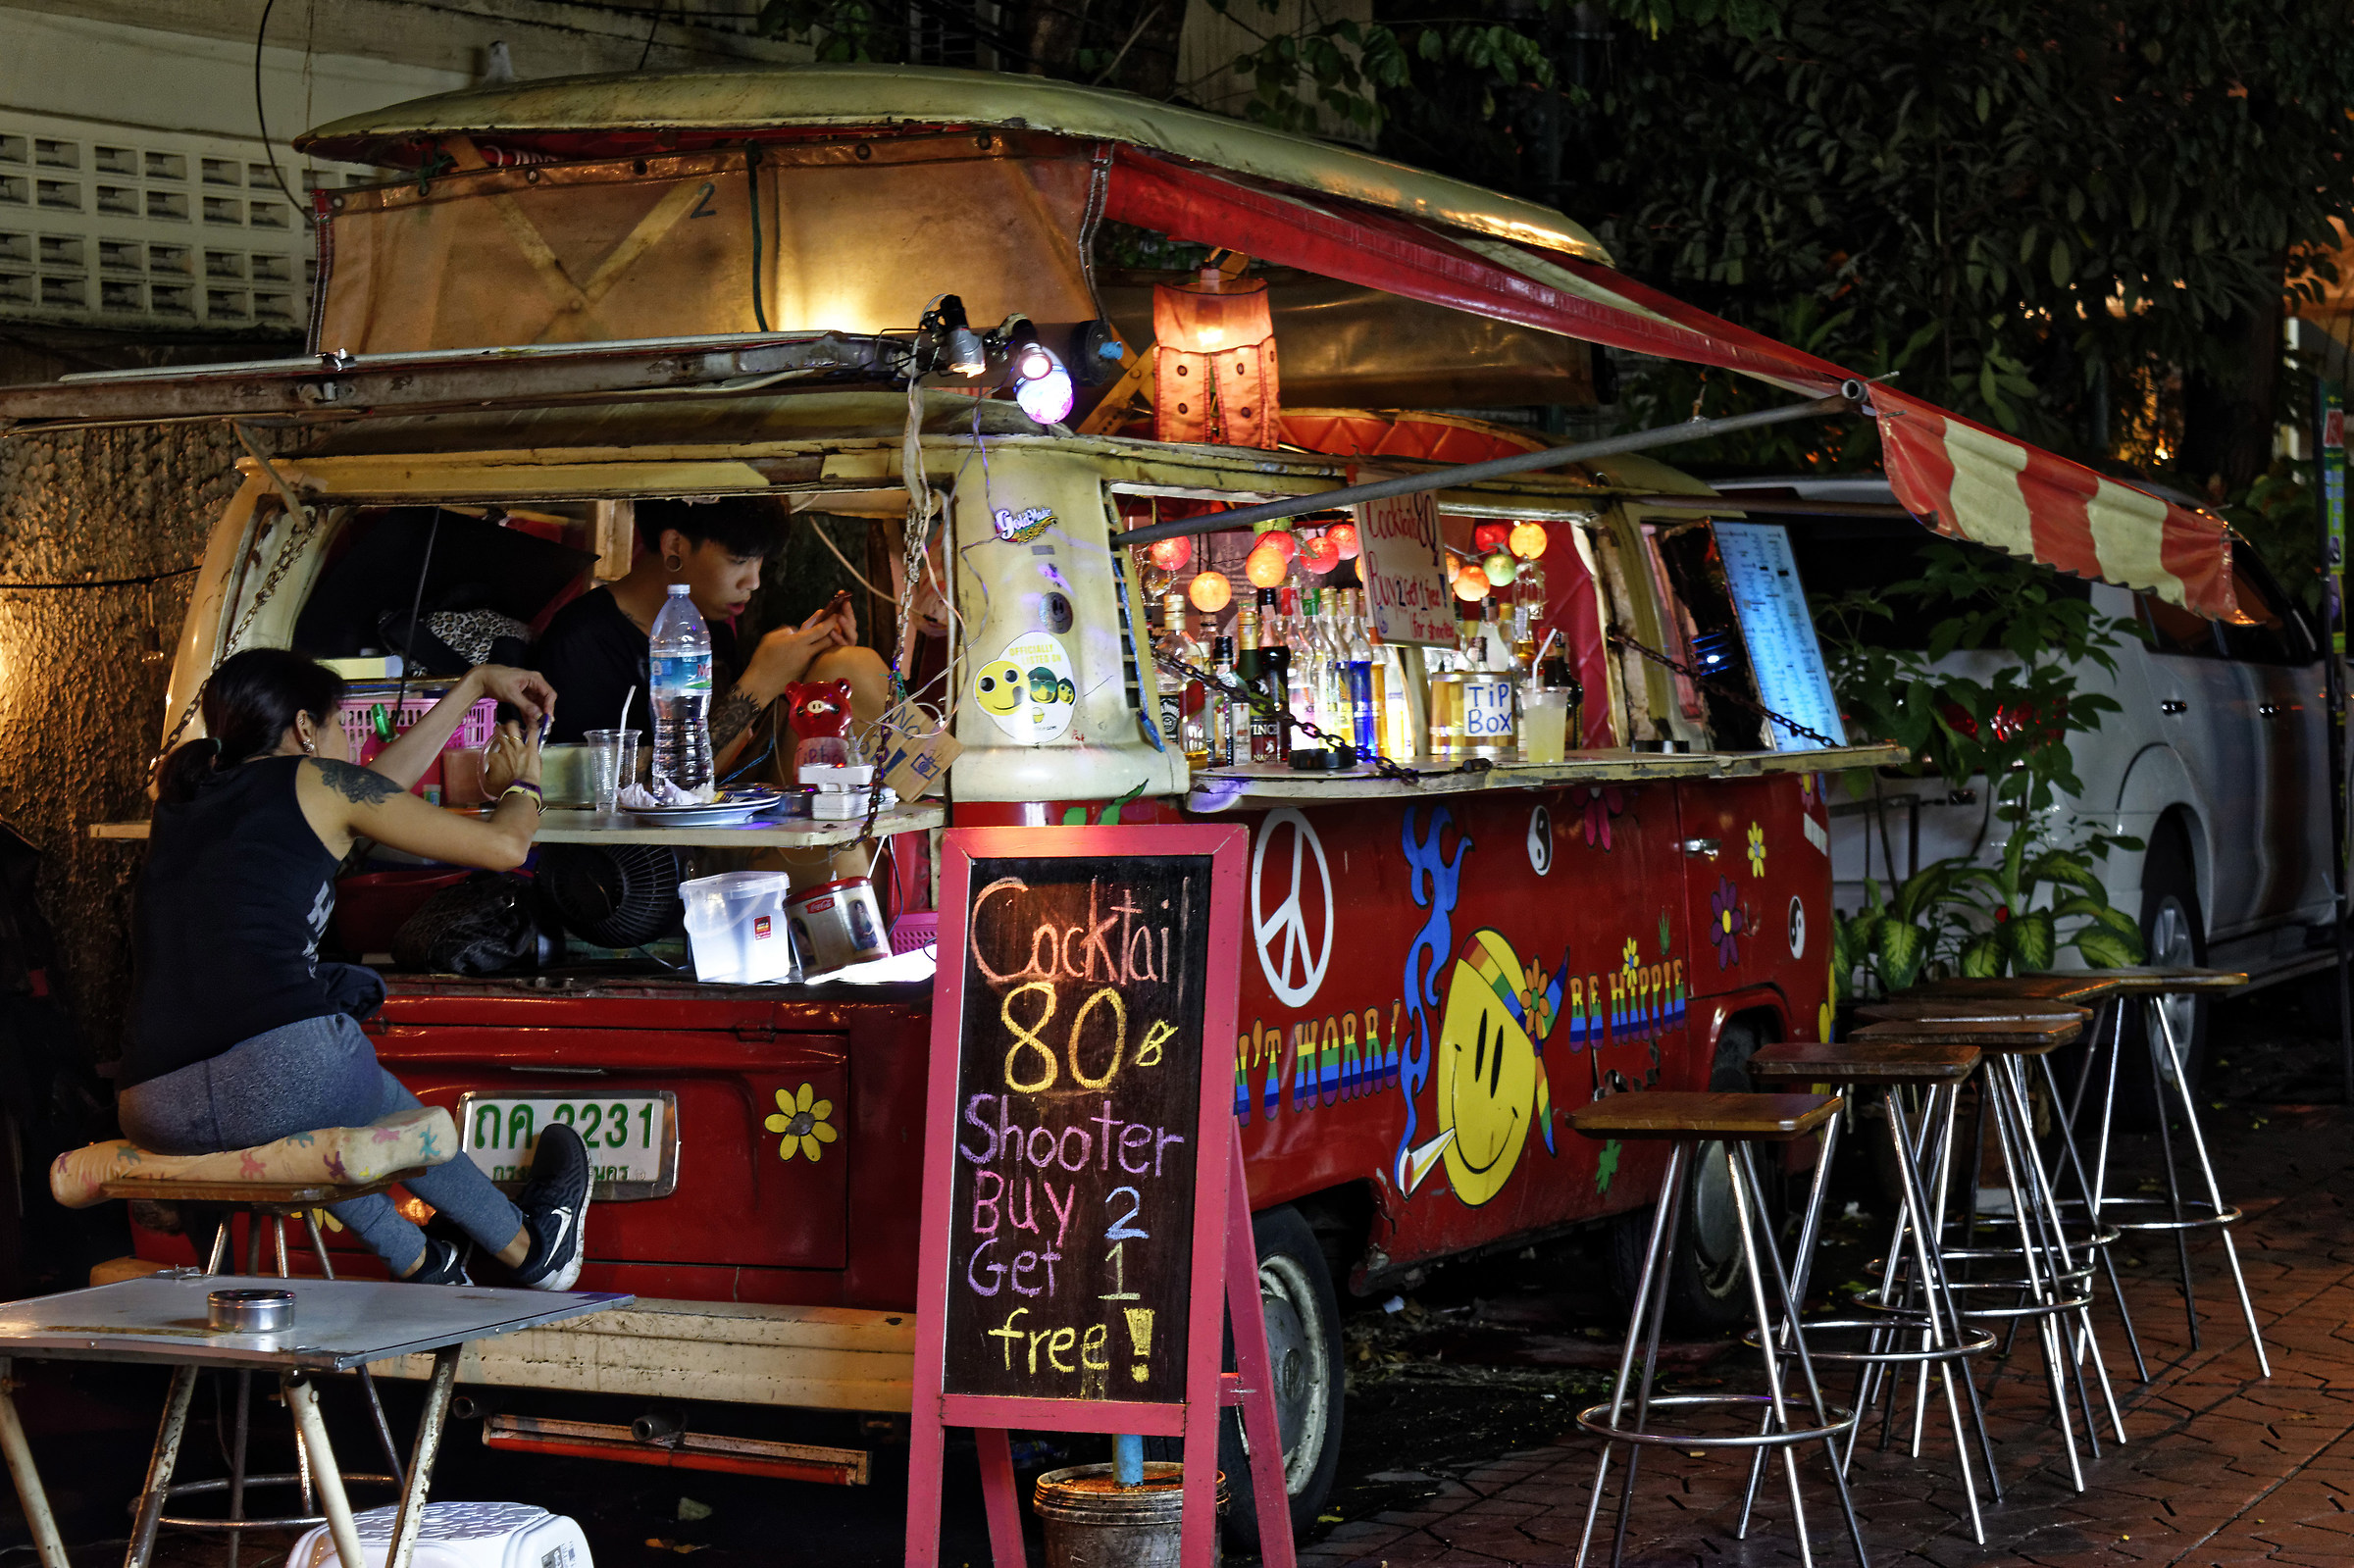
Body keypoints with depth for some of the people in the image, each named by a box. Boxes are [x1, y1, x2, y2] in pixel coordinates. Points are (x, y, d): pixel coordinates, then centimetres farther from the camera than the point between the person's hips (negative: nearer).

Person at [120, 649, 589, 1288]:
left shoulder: (184, 792, 24)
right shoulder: (317, 781, 8)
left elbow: (376, 790, 39)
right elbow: (505, 846, 13)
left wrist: (474, 684, 50)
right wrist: (519, 784, 37)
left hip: (154, 1115, 6)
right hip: (286, 1076, -6)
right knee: (388, 1110, 30)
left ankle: (420, 1265, 47)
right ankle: (531, 1249, 52)